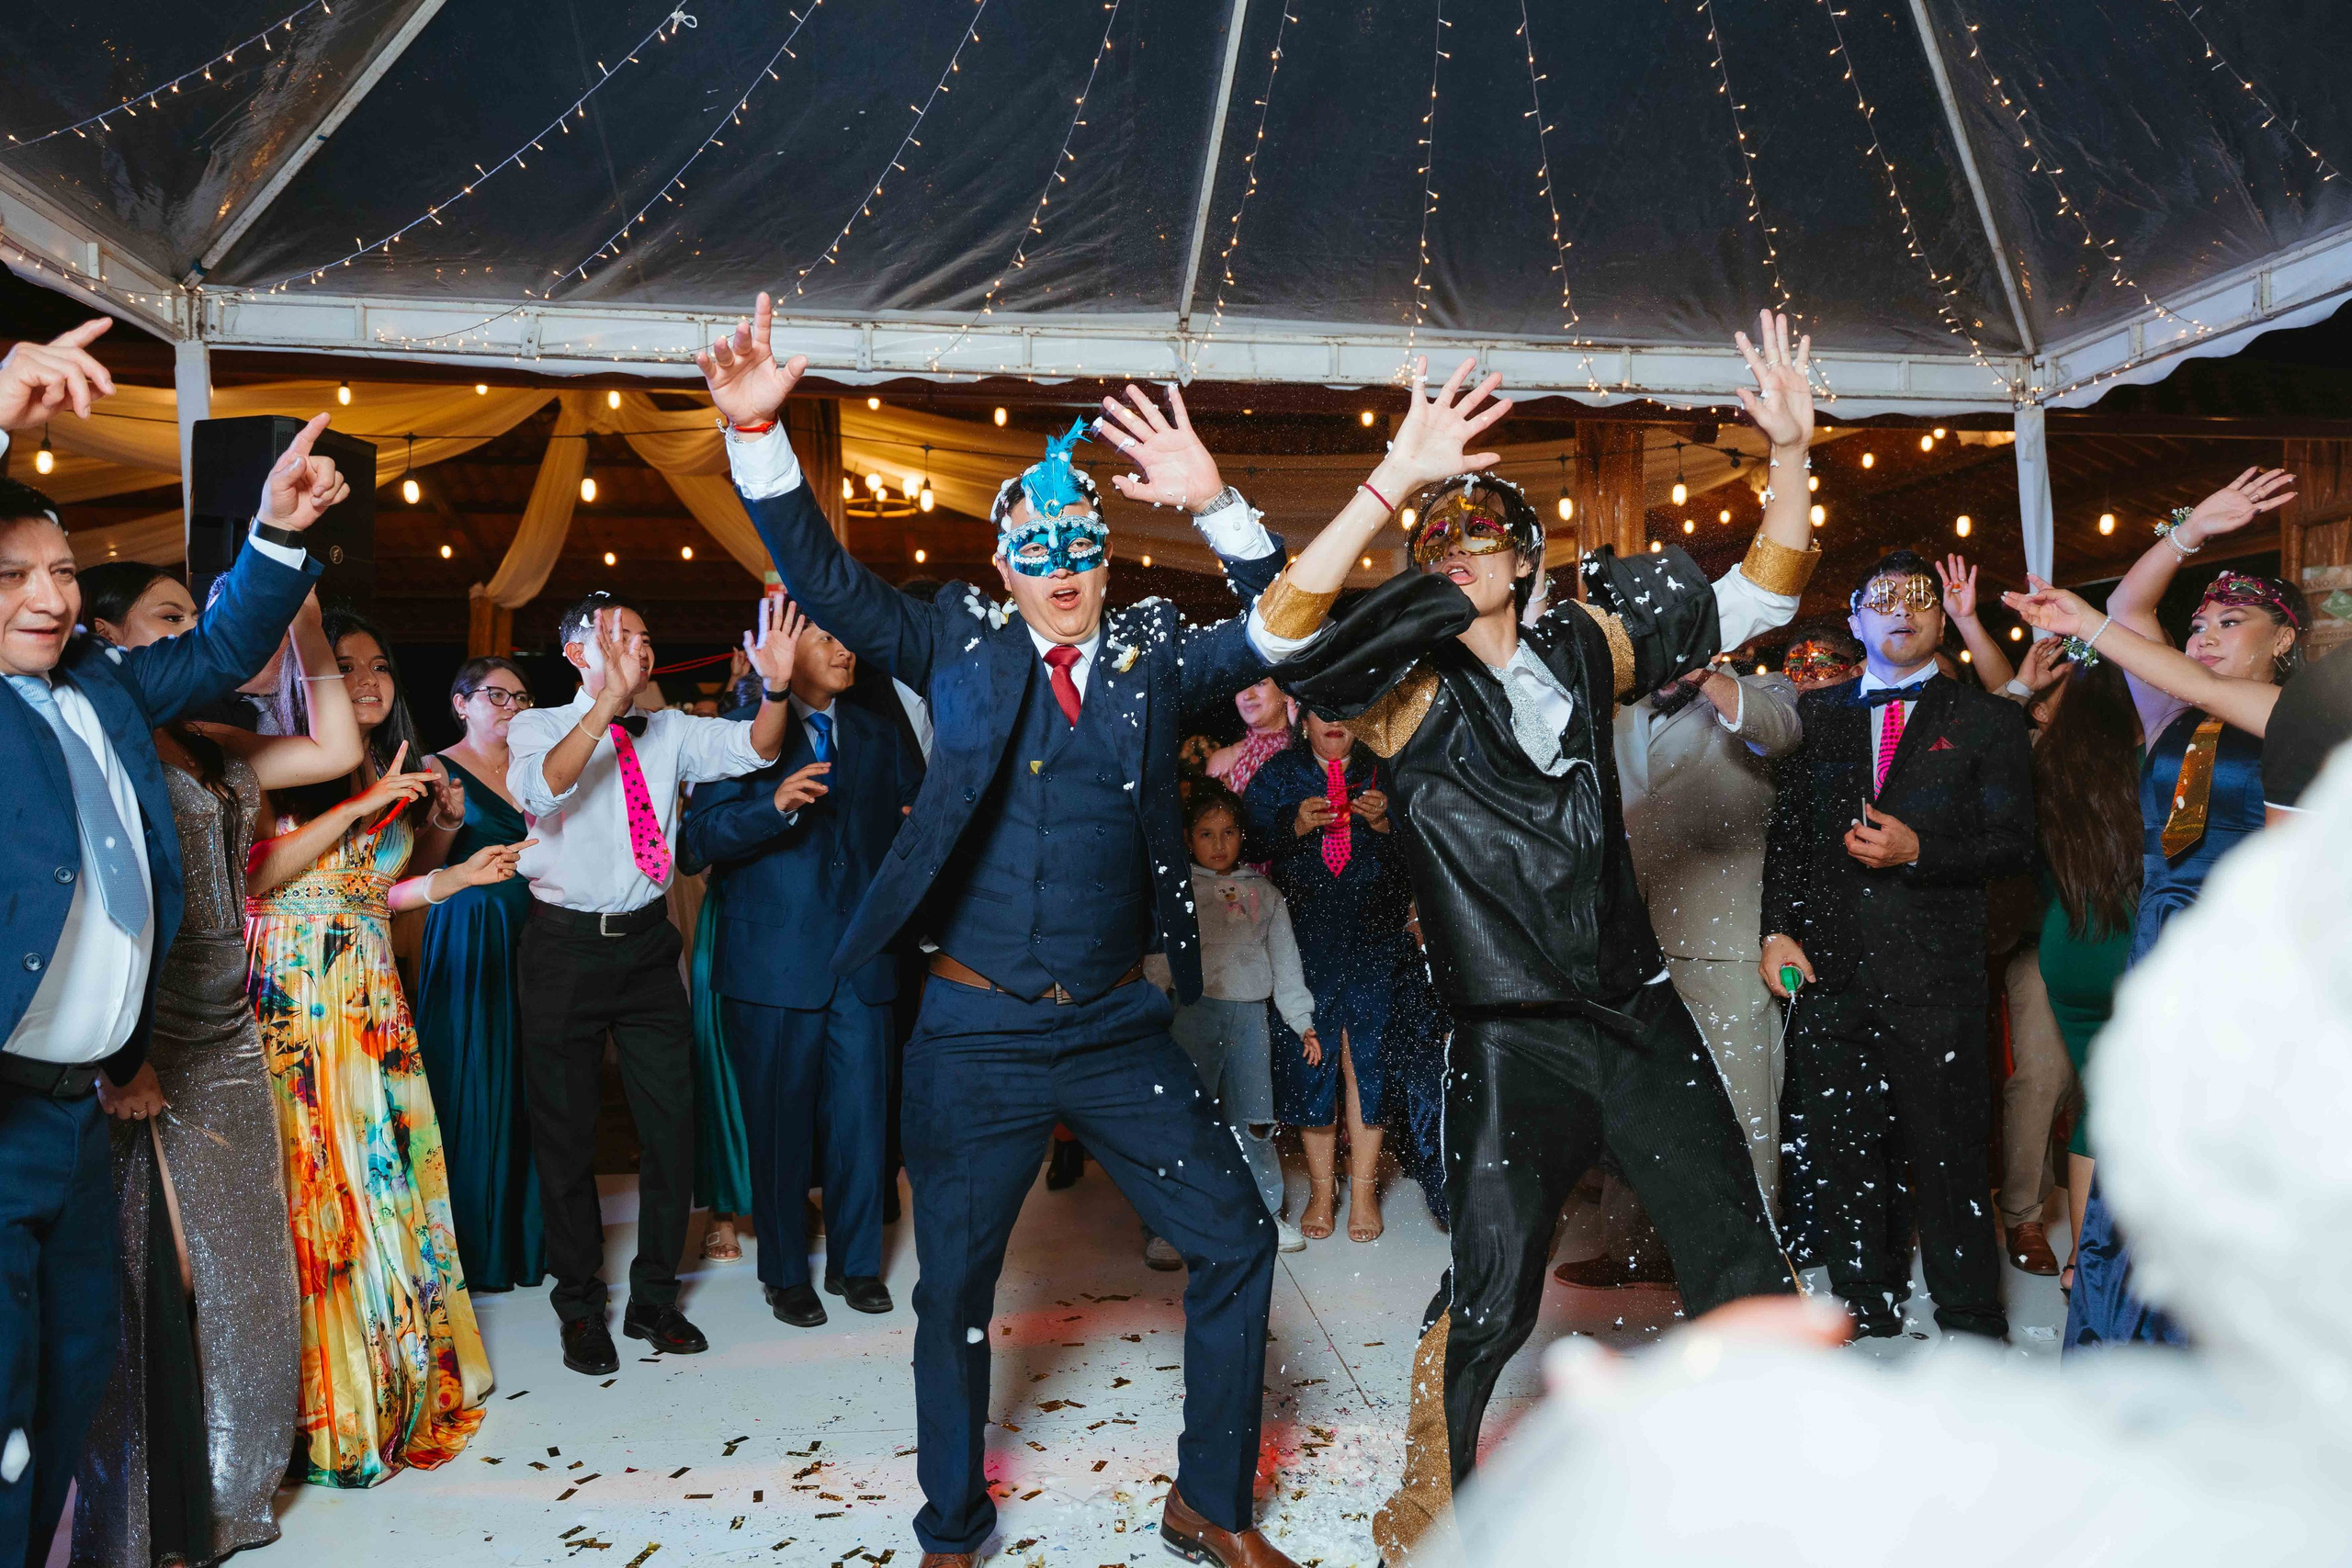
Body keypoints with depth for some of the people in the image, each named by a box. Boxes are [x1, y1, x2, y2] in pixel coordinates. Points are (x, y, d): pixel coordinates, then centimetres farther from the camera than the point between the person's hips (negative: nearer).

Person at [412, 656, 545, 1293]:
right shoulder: (439, 769, -2)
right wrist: (446, 823, -25)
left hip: (532, 935, 5)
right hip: (469, 942, -5)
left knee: (528, 1085, 6)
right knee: (473, 1086, 0)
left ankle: (529, 1233, 18)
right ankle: (474, 1245, 12)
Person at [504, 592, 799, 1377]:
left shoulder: (668, 731, 7)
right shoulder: (536, 728, -3)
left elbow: (749, 750, -9)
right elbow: (541, 789, -26)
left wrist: (775, 688, -29)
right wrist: (606, 704, -40)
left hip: (648, 943, 3)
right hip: (566, 948, -3)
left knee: (671, 1121, 6)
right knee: (565, 1131, 7)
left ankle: (654, 1297, 24)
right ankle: (579, 1306, 25)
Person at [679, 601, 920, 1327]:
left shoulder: (877, 735, 14)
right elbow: (700, 839, -9)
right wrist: (775, 804, -26)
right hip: (775, 960, -4)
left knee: (861, 1116, 7)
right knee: (781, 1122, 6)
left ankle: (856, 1261, 25)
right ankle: (784, 1273, 23)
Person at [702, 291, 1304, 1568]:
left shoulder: (1153, 656, 4)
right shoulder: (961, 646, 1)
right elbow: (822, 579, -5)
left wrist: (1215, 506, -20)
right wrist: (758, 432, -17)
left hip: (1118, 1029, 2)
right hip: (978, 1033, -1)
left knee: (1236, 1241, 4)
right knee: (953, 1284, 10)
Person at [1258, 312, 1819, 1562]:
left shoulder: (1583, 649, 9)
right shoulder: (1409, 690, -4)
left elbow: (1758, 597, 12)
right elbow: (1285, 626, -22)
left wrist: (1791, 452, -1)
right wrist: (1395, 478, -29)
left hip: (1640, 1014, 4)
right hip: (1513, 1038, -4)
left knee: (1742, 1272, 10)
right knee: (1488, 1301, -4)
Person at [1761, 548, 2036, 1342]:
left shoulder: (1987, 720, 7)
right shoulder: (1817, 714, 14)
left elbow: (2014, 845, 1)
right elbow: (1786, 831, 13)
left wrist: (1919, 851, -14)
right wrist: (1777, 929, 2)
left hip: (1934, 977, -3)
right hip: (1829, 971, 3)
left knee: (1947, 1157, 1)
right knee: (1838, 1153, 9)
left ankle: (1972, 1329, 17)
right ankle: (1866, 1314, 24)